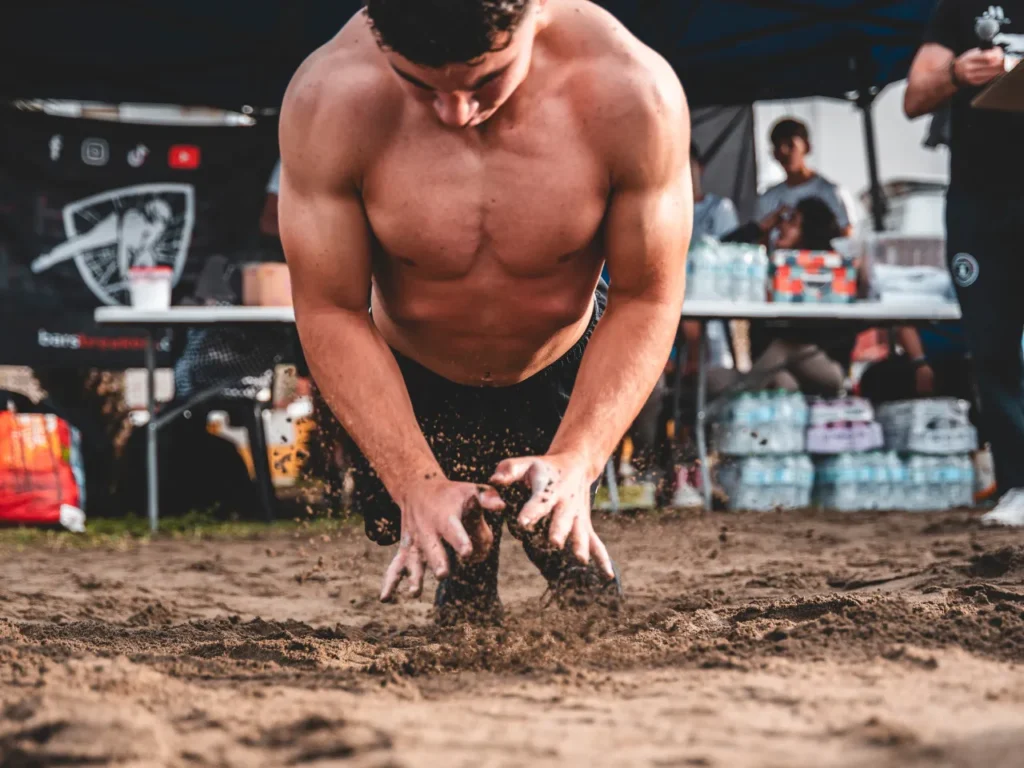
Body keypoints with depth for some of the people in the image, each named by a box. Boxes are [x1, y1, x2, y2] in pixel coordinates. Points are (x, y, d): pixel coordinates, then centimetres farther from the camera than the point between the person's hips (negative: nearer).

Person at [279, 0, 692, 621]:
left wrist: (576, 462, -35)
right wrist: (415, 483, -32)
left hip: (567, 378, 0)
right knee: (460, 573, 9)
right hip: (414, 384, 0)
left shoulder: (634, 95, -35)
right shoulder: (327, 100, -35)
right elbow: (330, 312, -23)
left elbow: (646, 300, -22)